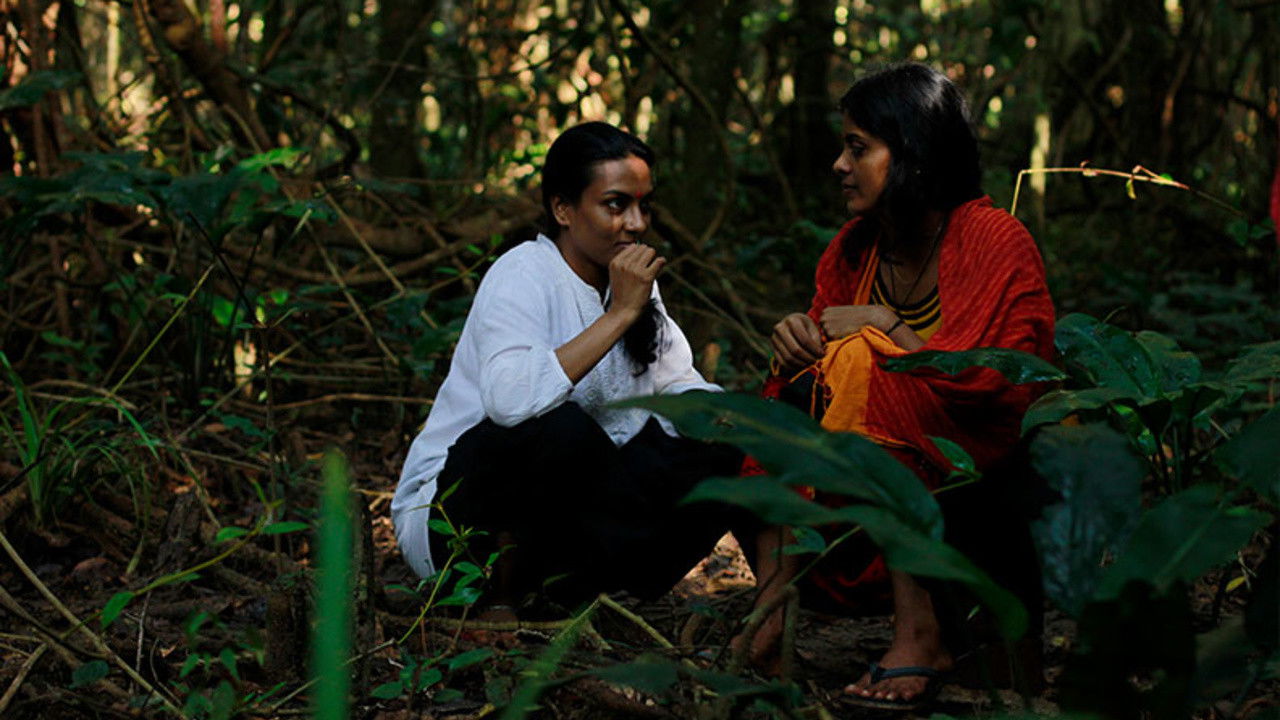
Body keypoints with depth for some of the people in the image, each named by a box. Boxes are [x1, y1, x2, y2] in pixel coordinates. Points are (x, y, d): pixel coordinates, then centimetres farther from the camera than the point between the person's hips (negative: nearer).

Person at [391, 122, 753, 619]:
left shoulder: (631, 281, 7)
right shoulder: (524, 275, -16)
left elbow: (679, 387, 11)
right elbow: (511, 399, -35)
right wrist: (620, 313, -28)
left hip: (560, 511, 7)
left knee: (723, 449, -9)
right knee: (563, 429, -36)